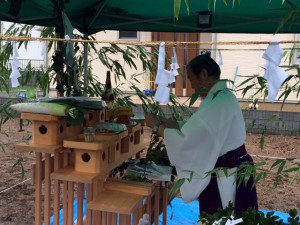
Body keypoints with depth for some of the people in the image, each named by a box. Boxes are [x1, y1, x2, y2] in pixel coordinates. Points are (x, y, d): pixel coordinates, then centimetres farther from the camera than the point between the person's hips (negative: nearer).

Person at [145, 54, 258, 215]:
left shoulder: (217, 103, -26)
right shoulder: (222, 96, 8)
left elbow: (185, 141, -26)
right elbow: (195, 129, 10)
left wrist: (156, 126, -12)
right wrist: (163, 121, 3)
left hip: (226, 181, -9)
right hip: (229, 176, 9)